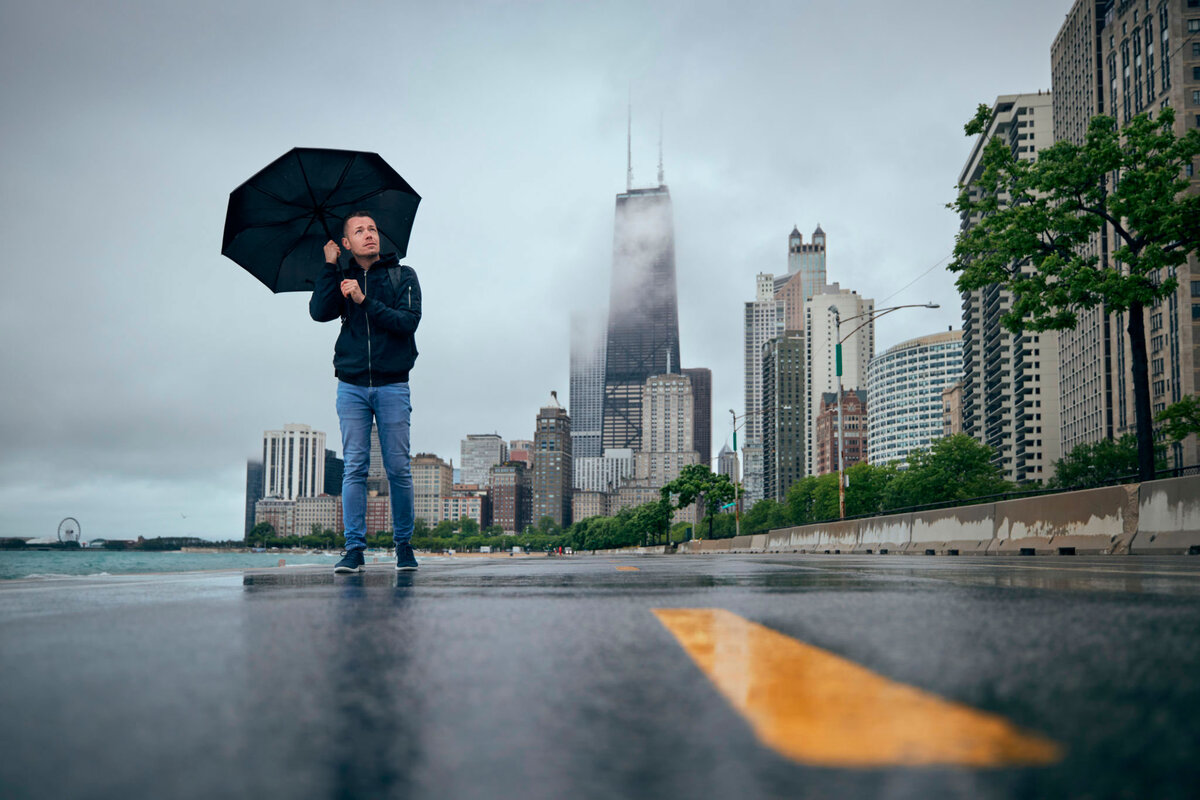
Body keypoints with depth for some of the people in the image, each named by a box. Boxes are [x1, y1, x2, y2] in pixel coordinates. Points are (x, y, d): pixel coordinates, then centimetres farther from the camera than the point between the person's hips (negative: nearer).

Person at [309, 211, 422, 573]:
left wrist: (365, 301, -14)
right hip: (352, 386, 2)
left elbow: (409, 321, -8)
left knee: (399, 469, -1)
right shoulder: (343, 280, 13)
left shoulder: (403, 276, 7)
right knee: (354, 468, -3)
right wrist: (330, 266, -4)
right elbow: (319, 312, -5)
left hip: (392, 385, -1)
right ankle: (354, 548, 0)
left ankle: (404, 544, 11)